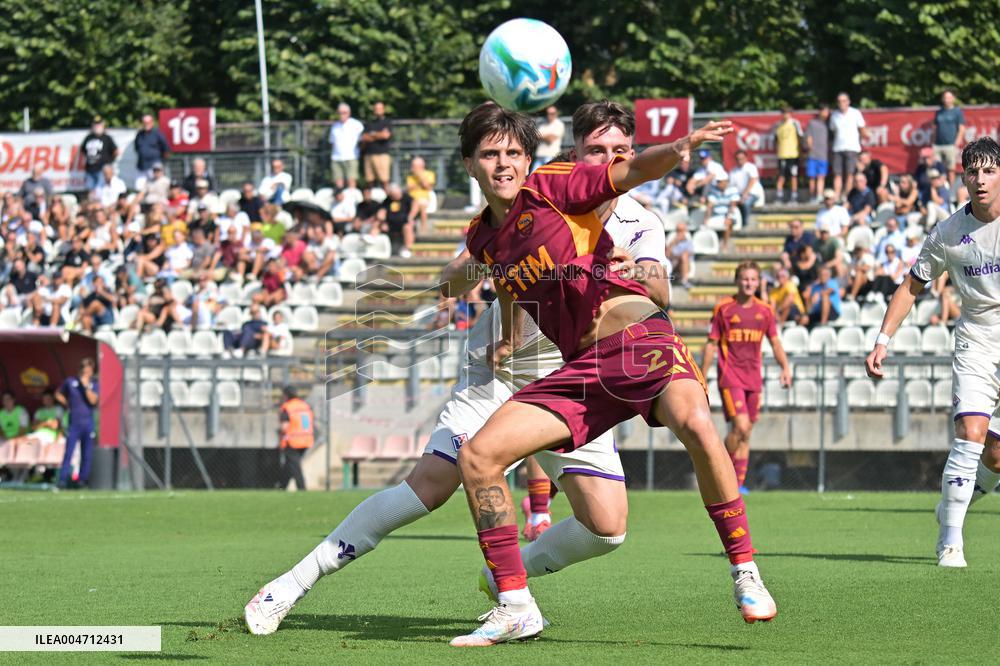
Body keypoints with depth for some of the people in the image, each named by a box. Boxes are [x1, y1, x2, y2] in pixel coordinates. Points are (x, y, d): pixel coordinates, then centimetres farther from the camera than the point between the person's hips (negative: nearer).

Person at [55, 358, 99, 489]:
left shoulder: (94, 385, 5)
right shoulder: (70, 382, 6)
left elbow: (93, 400, -11)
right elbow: (59, 395, 19)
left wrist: (86, 385, -15)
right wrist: (68, 404, 8)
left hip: (88, 423, 1)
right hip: (74, 423, -1)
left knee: (87, 453, 2)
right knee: (69, 451, -6)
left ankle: (83, 479, 9)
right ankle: (63, 480, -7)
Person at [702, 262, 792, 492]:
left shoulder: (765, 310, 7)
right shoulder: (723, 308, -4)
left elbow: (775, 342, 12)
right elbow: (711, 344, 0)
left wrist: (785, 367, -5)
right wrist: (702, 378, -1)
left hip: (753, 378, 4)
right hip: (730, 376, -4)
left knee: (746, 432, 6)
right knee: (740, 426, -18)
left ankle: (738, 483, 13)